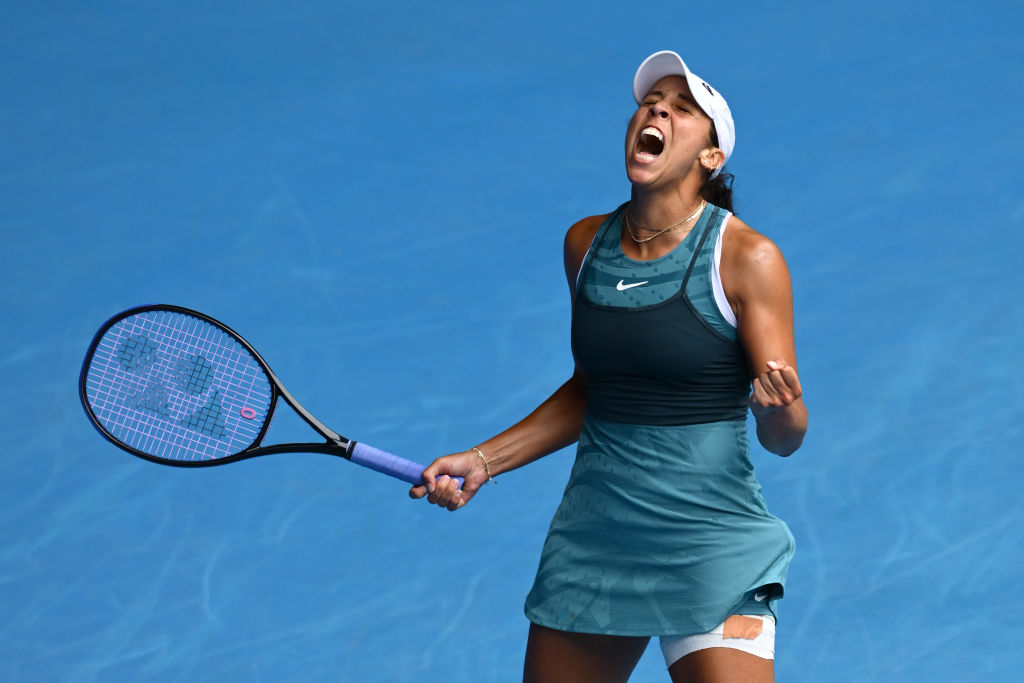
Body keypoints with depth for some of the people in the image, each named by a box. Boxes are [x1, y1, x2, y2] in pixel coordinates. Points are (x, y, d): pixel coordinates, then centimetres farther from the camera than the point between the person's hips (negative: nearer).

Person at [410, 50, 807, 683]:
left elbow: (785, 438, -8)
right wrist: (483, 460, 15)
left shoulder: (747, 257, -10)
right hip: (590, 534, 5)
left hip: (707, 544, -5)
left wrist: (779, 404, -30)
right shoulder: (587, 244, 6)